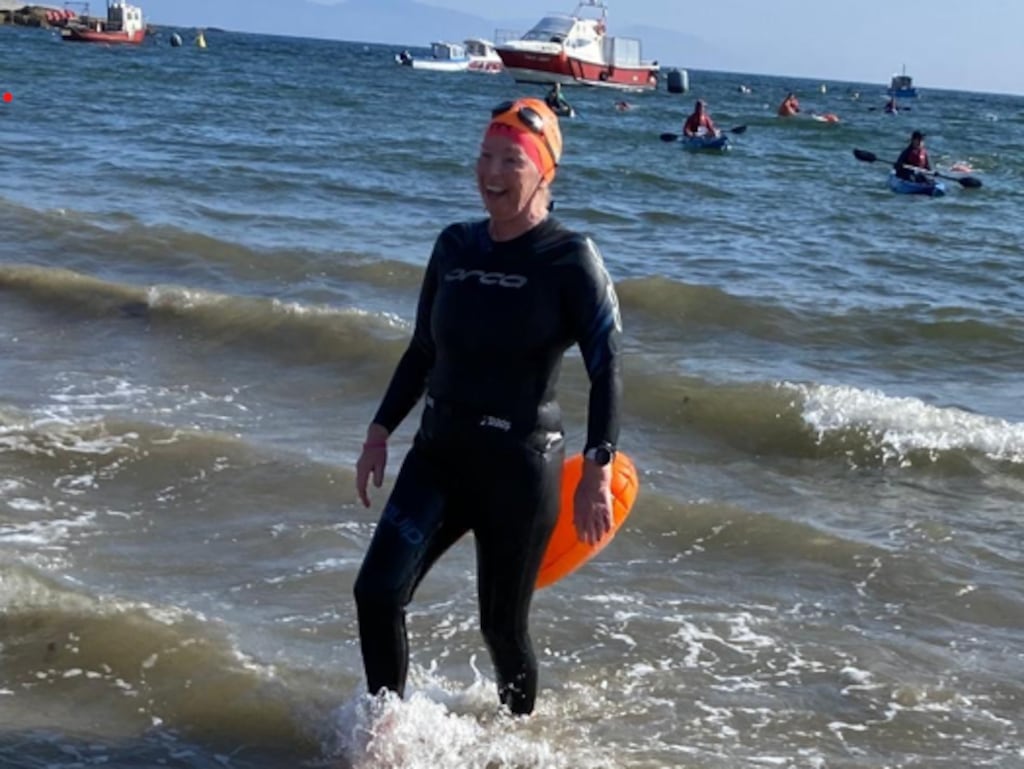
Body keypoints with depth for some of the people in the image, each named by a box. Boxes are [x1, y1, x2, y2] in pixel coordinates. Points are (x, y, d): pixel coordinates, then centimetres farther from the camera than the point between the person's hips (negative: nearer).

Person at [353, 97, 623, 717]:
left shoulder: (571, 259, -11)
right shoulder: (455, 246, 6)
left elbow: (607, 369, -14)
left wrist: (597, 472, -23)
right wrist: (380, 433, 13)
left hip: (519, 466, -5)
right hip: (438, 453, 5)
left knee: (502, 624, 7)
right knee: (376, 593, -9)